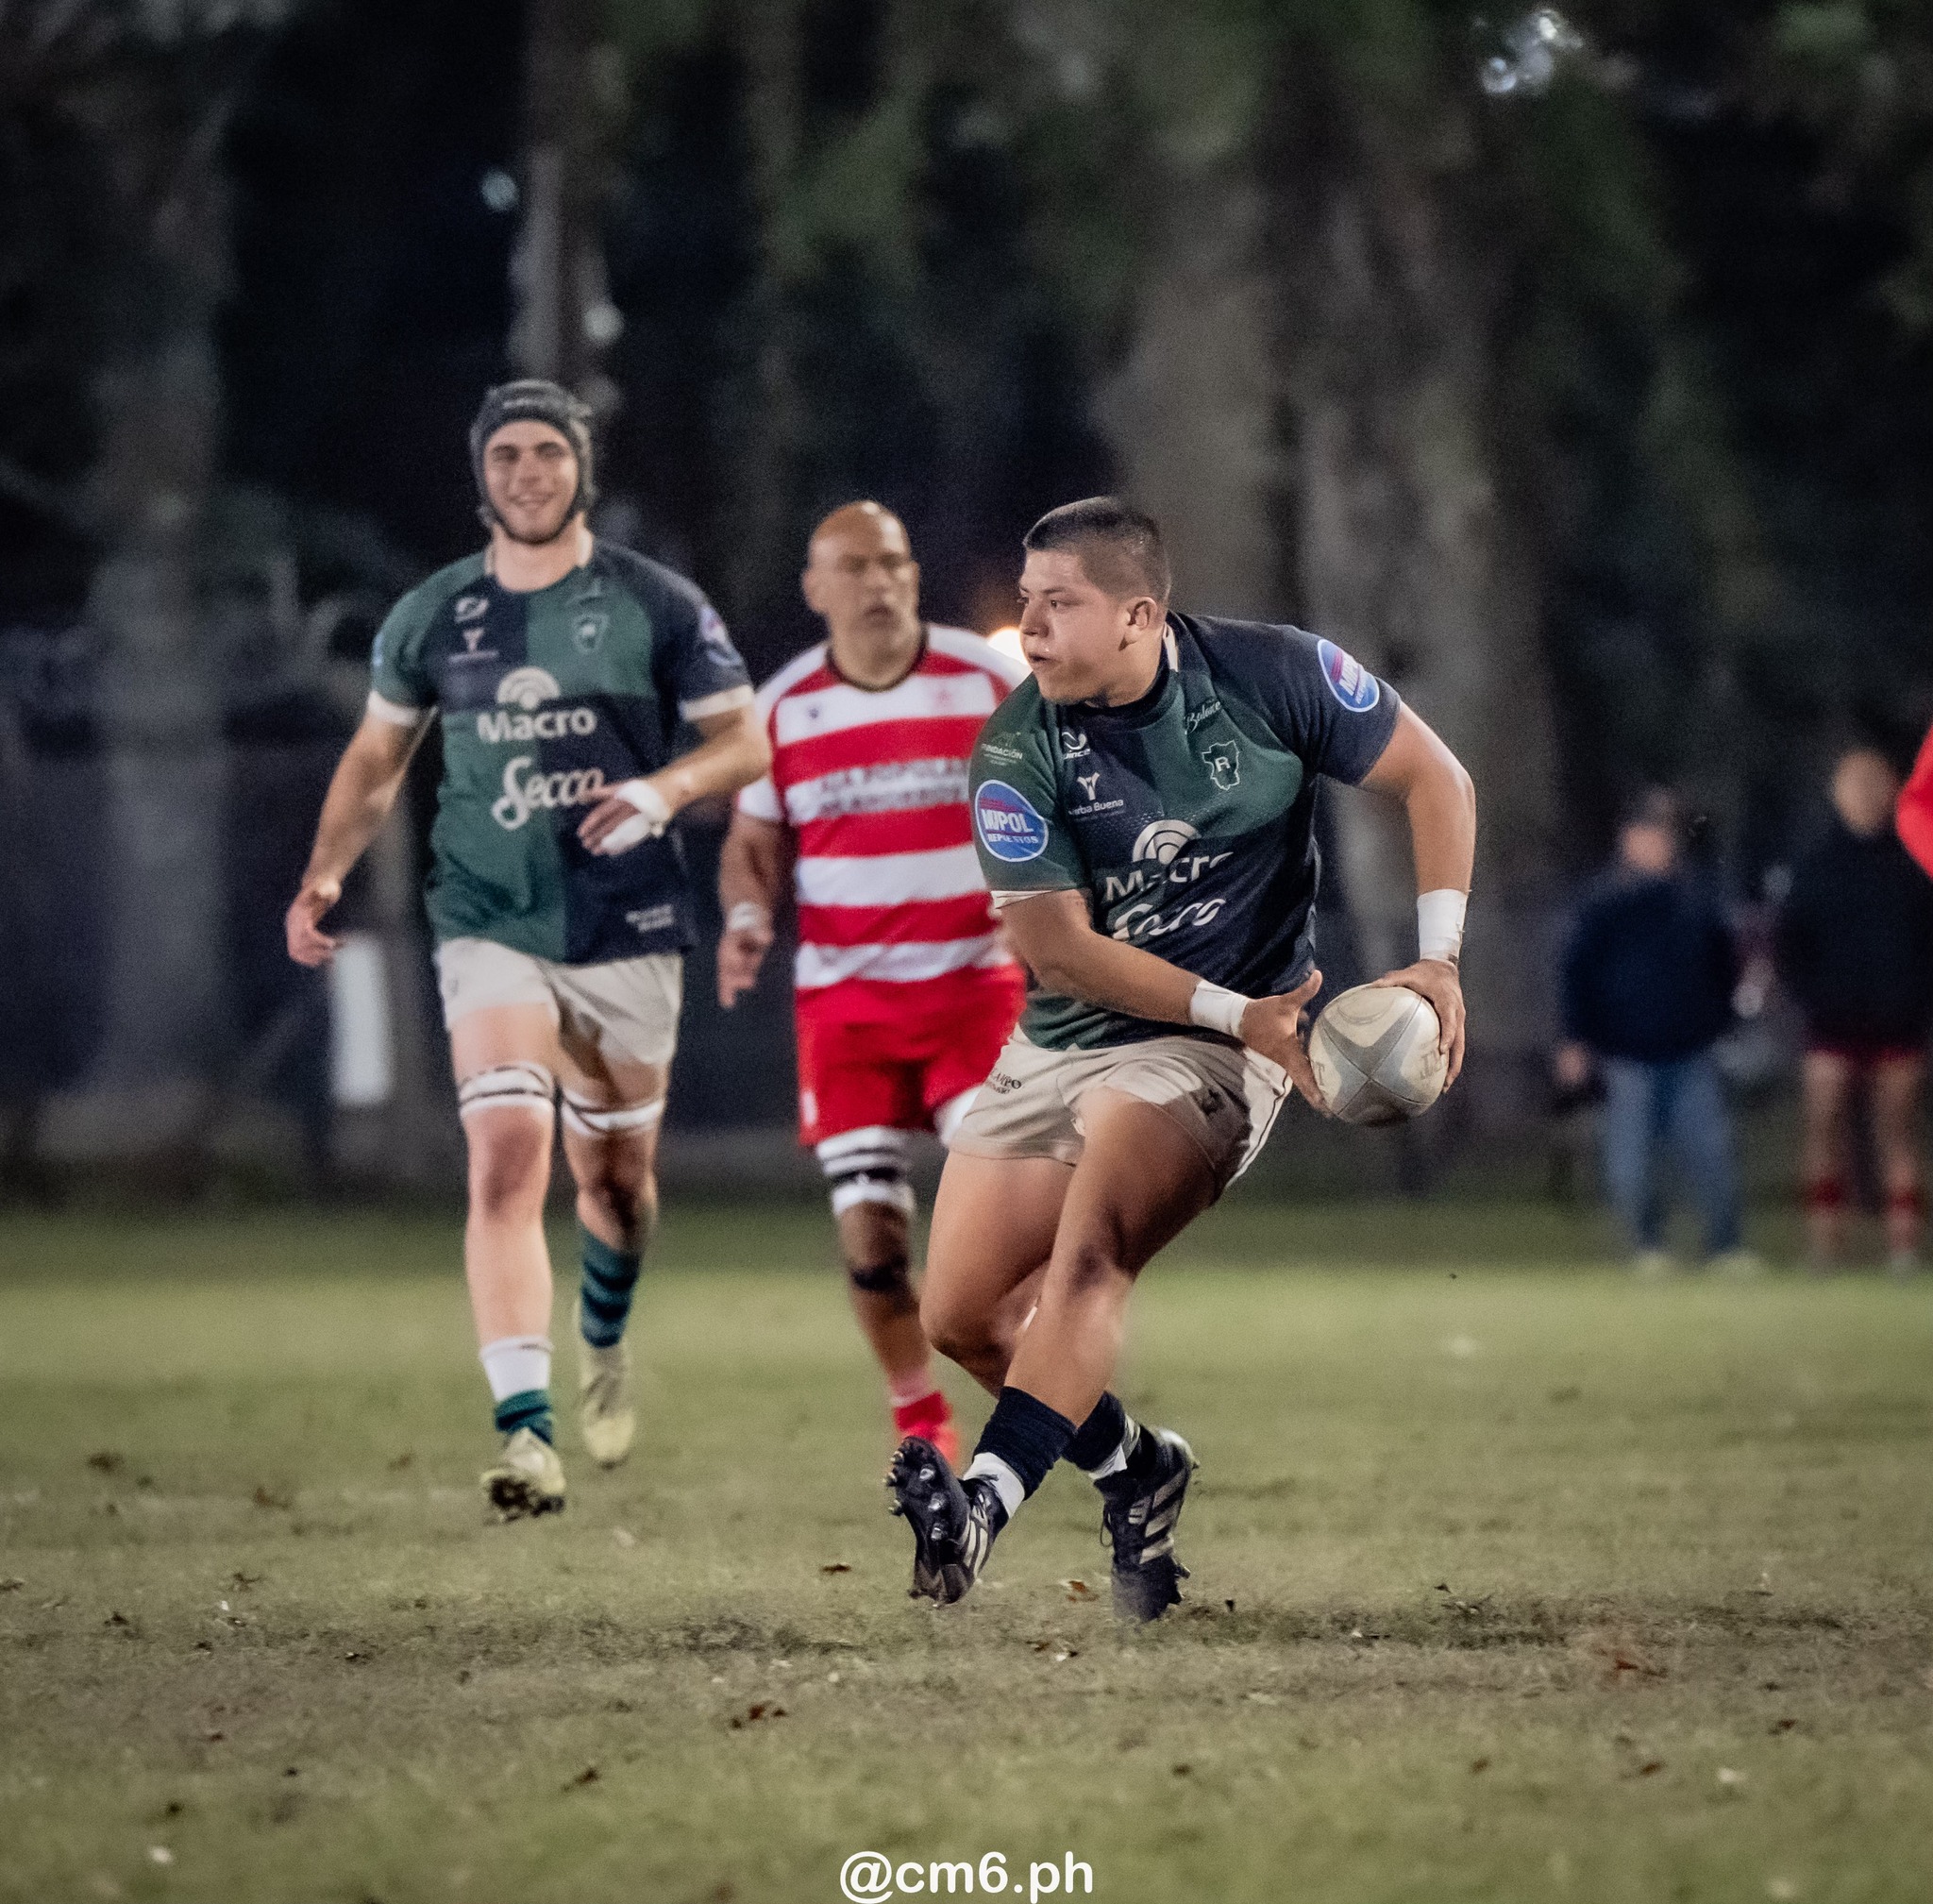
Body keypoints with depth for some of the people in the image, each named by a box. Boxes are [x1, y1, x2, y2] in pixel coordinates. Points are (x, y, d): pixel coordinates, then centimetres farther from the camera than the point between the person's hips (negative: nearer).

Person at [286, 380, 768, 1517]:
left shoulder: (657, 606, -1)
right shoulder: (433, 618, 5)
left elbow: (746, 741, 3)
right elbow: (378, 758, 17)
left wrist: (666, 789, -17)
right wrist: (328, 872, 1)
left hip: (627, 929, 0)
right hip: (491, 926, 0)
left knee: (614, 1171, 13)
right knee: (508, 1158, -19)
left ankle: (606, 1339, 47)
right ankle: (525, 1430, -26)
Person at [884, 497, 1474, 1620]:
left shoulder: (1270, 676, -11)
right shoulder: (1017, 751, -9)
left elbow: (1433, 777, 0)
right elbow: (1058, 947, -12)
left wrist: (1439, 958, -12)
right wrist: (1237, 1011, -21)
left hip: (1210, 1056, -4)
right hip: (1057, 1049, 4)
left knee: (1088, 1251, -29)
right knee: (961, 1316, 3)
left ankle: (986, 1504, -39)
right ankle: (1133, 1468, 26)